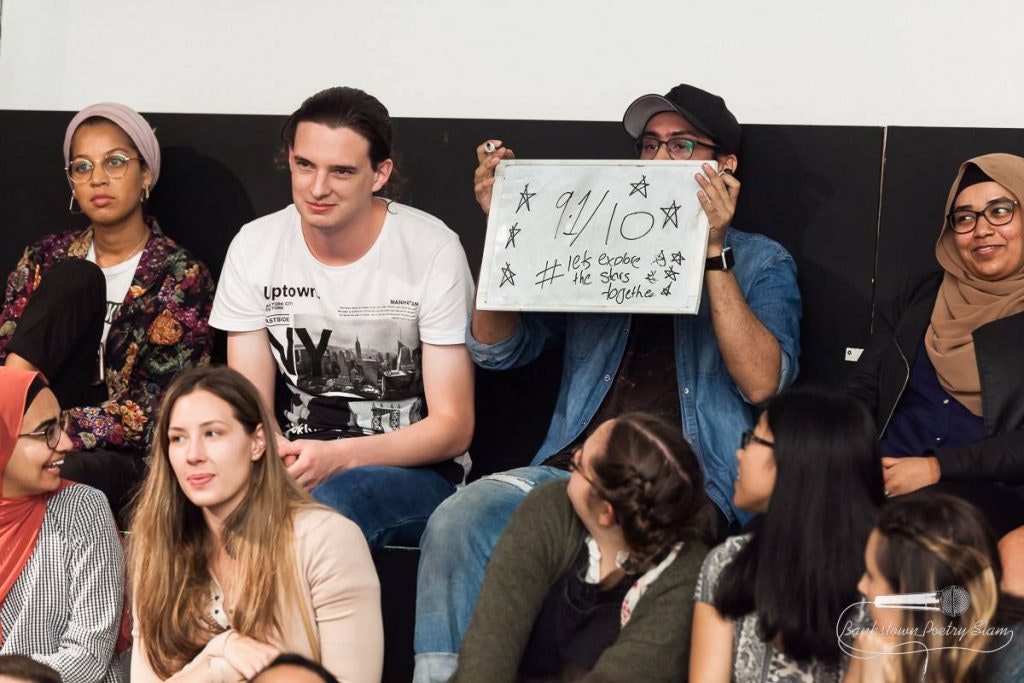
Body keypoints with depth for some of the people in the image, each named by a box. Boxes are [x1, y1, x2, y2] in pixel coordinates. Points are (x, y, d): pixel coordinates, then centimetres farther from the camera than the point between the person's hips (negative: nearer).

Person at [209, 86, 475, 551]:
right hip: (296, 465, 2)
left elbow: (452, 428, -8)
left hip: (416, 473, -2)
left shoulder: (432, 251, -8)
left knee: (334, 499, -39)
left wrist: (338, 457, -24)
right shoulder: (254, 247, 2)